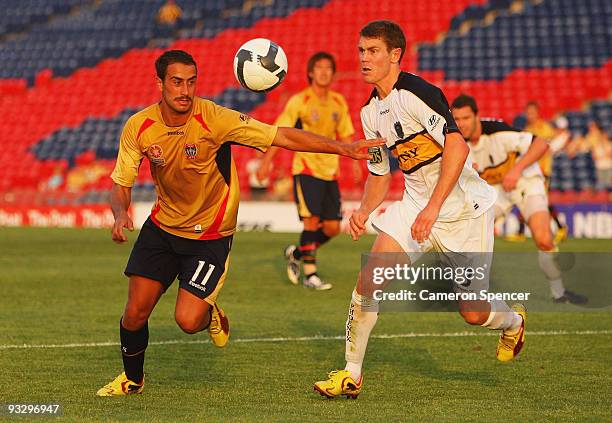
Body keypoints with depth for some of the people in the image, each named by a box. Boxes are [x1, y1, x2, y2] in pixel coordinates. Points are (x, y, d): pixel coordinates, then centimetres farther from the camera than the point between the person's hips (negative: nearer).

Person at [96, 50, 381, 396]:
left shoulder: (214, 119, -24)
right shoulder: (138, 127, -12)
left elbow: (283, 137, -23)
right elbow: (121, 185, -2)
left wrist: (345, 148, -30)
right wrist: (121, 213, -25)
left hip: (210, 236, -3)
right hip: (162, 226, 3)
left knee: (188, 321, -16)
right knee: (135, 313, -1)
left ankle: (210, 315, 23)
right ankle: (132, 379, 30)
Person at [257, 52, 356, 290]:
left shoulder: (339, 103, 7)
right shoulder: (299, 101, -8)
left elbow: (345, 136, 17)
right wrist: (266, 161, -18)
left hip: (330, 171, 5)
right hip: (305, 169, -5)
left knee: (332, 227, 3)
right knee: (312, 221, -13)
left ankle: (296, 253, 26)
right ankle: (310, 275, -3)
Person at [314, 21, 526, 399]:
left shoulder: (415, 93, -19)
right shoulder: (371, 112, 7)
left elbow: (457, 146, -31)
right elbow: (380, 173, 18)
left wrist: (433, 208, -37)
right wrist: (365, 211, -1)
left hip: (464, 208, -6)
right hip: (416, 205, 6)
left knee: (473, 313, -1)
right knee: (370, 276, -15)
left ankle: (513, 322, 36)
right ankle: (352, 375, -6)